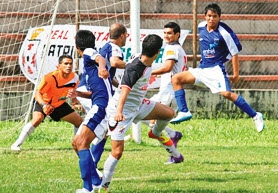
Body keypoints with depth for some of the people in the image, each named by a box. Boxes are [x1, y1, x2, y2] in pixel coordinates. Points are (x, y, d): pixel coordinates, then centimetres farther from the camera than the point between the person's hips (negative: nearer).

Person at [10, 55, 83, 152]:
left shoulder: (74, 78, -15)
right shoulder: (50, 77, -32)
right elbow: (38, 93, -31)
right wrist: (44, 105, -47)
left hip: (59, 104, 6)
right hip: (43, 102, -6)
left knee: (79, 121, 2)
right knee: (37, 119, -32)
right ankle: (17, 144, -24)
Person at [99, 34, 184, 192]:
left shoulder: (147, 65, -2)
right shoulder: (135, 69, -29)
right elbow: (125, 90, -42)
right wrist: (119, 111, -57)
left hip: (138, 104, 8)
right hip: (121, 110, -8)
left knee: (169, 113, 9)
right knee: (118, 151, -12)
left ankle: (156, 133, 40)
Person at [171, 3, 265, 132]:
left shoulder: (224, 33, -16)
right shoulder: (201, 27, 3)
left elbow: (235, 52, -9)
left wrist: (236, 74, -7)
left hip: (216, 69, -7)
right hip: (202, 69, 7)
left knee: (226, 93, -25)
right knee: (176, 79, 0)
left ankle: (255, 116, -16)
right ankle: (183, 113, -5)